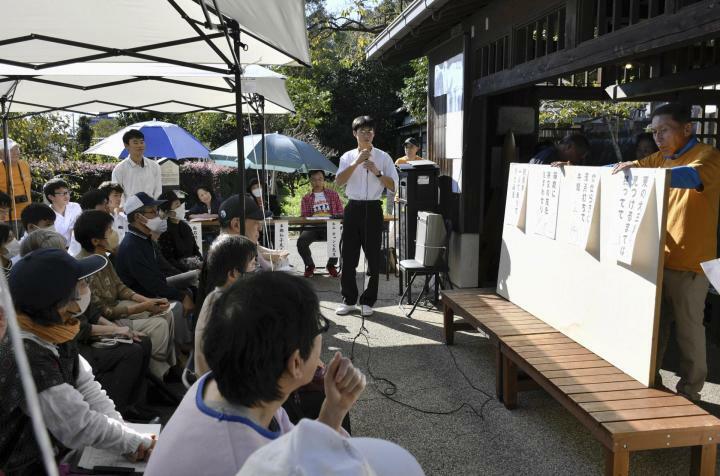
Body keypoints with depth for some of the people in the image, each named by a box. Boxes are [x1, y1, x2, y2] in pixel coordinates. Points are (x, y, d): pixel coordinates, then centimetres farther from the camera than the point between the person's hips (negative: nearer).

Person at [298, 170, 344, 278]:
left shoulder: (333, 194, 14)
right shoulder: (306, 198, 16)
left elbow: (341, 212, 8)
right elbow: (303, 217, 7)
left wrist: (330, 218, -12)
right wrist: (314, 217, -15)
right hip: (312, 228, 1)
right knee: (301, 242, -30)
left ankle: (331, 265, -3)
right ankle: (310, 265, 0)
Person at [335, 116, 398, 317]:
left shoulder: (383, 157, 3)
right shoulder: (348, 157, 7)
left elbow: (393, 186, -1)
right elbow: (339, 181, -8)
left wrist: (377, 172, -15)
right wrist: (356, 162, -16)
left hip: (373, 209, -1)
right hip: (353, 208, 1)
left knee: (373, 257, 3)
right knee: (348, 256, 4)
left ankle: (368, 301, 15)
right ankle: (349, 300, 16)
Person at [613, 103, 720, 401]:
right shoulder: (659, 159, 14)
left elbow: (691, 177, -29)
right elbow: (618, 170, 13)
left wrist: (640, 170, -44)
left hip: (688, 263, -6)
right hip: (656, 258, 7)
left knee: (688, 327, 4)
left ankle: (689, 391, 17)